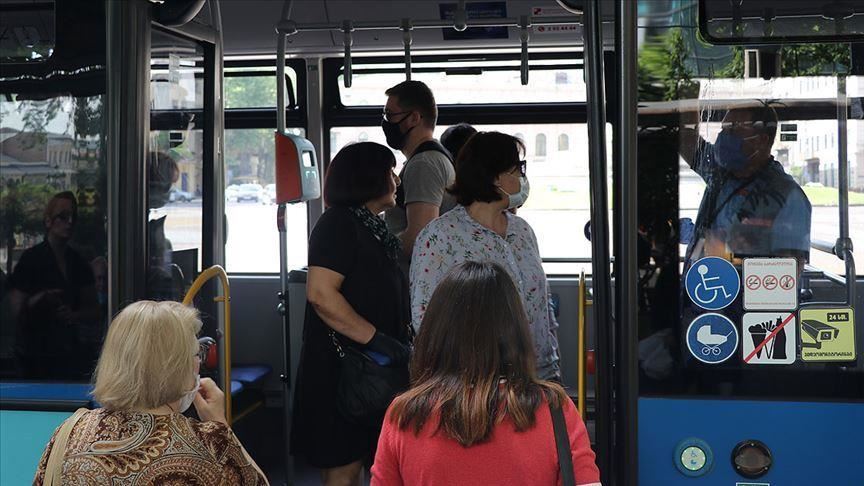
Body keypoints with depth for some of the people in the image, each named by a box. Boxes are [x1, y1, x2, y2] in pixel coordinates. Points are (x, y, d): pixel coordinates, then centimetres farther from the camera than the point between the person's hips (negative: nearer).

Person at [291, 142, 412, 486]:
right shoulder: (340, 223, -13)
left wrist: (400, 342, 17)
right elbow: (320, 293, -24)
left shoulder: (373, 227, 15)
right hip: (342, 366, -9)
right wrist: (376, 338, -24)